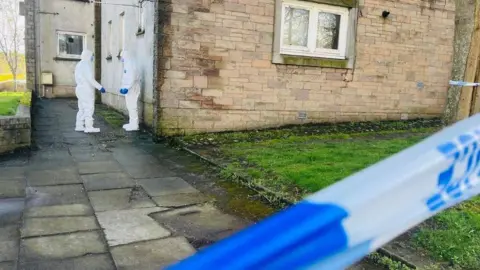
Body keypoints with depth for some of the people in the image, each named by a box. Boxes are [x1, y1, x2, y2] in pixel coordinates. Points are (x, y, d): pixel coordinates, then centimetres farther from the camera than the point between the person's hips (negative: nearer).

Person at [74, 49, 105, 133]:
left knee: (82, 109, 12)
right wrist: (100, 87, -18)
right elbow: (90, 79, -20)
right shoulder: (86, 64, -14)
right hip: (86, 90, -10)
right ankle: (88, 127, -8)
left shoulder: (79, 64, 16)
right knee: (89, 108, -7)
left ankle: (79, 126, 14)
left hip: (80, 89, 10)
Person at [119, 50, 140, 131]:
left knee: (132, 107, -8)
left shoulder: (130, 65, -15)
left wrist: (127, 88, -27)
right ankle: (132, 123, 20)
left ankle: (134, 125, -6)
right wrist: (123, 87, 20)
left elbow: (132, 78, -23)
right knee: (130, 107, 14)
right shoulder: (127, 65, 17)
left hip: (132, 89, -10)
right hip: (128, 89, 10)